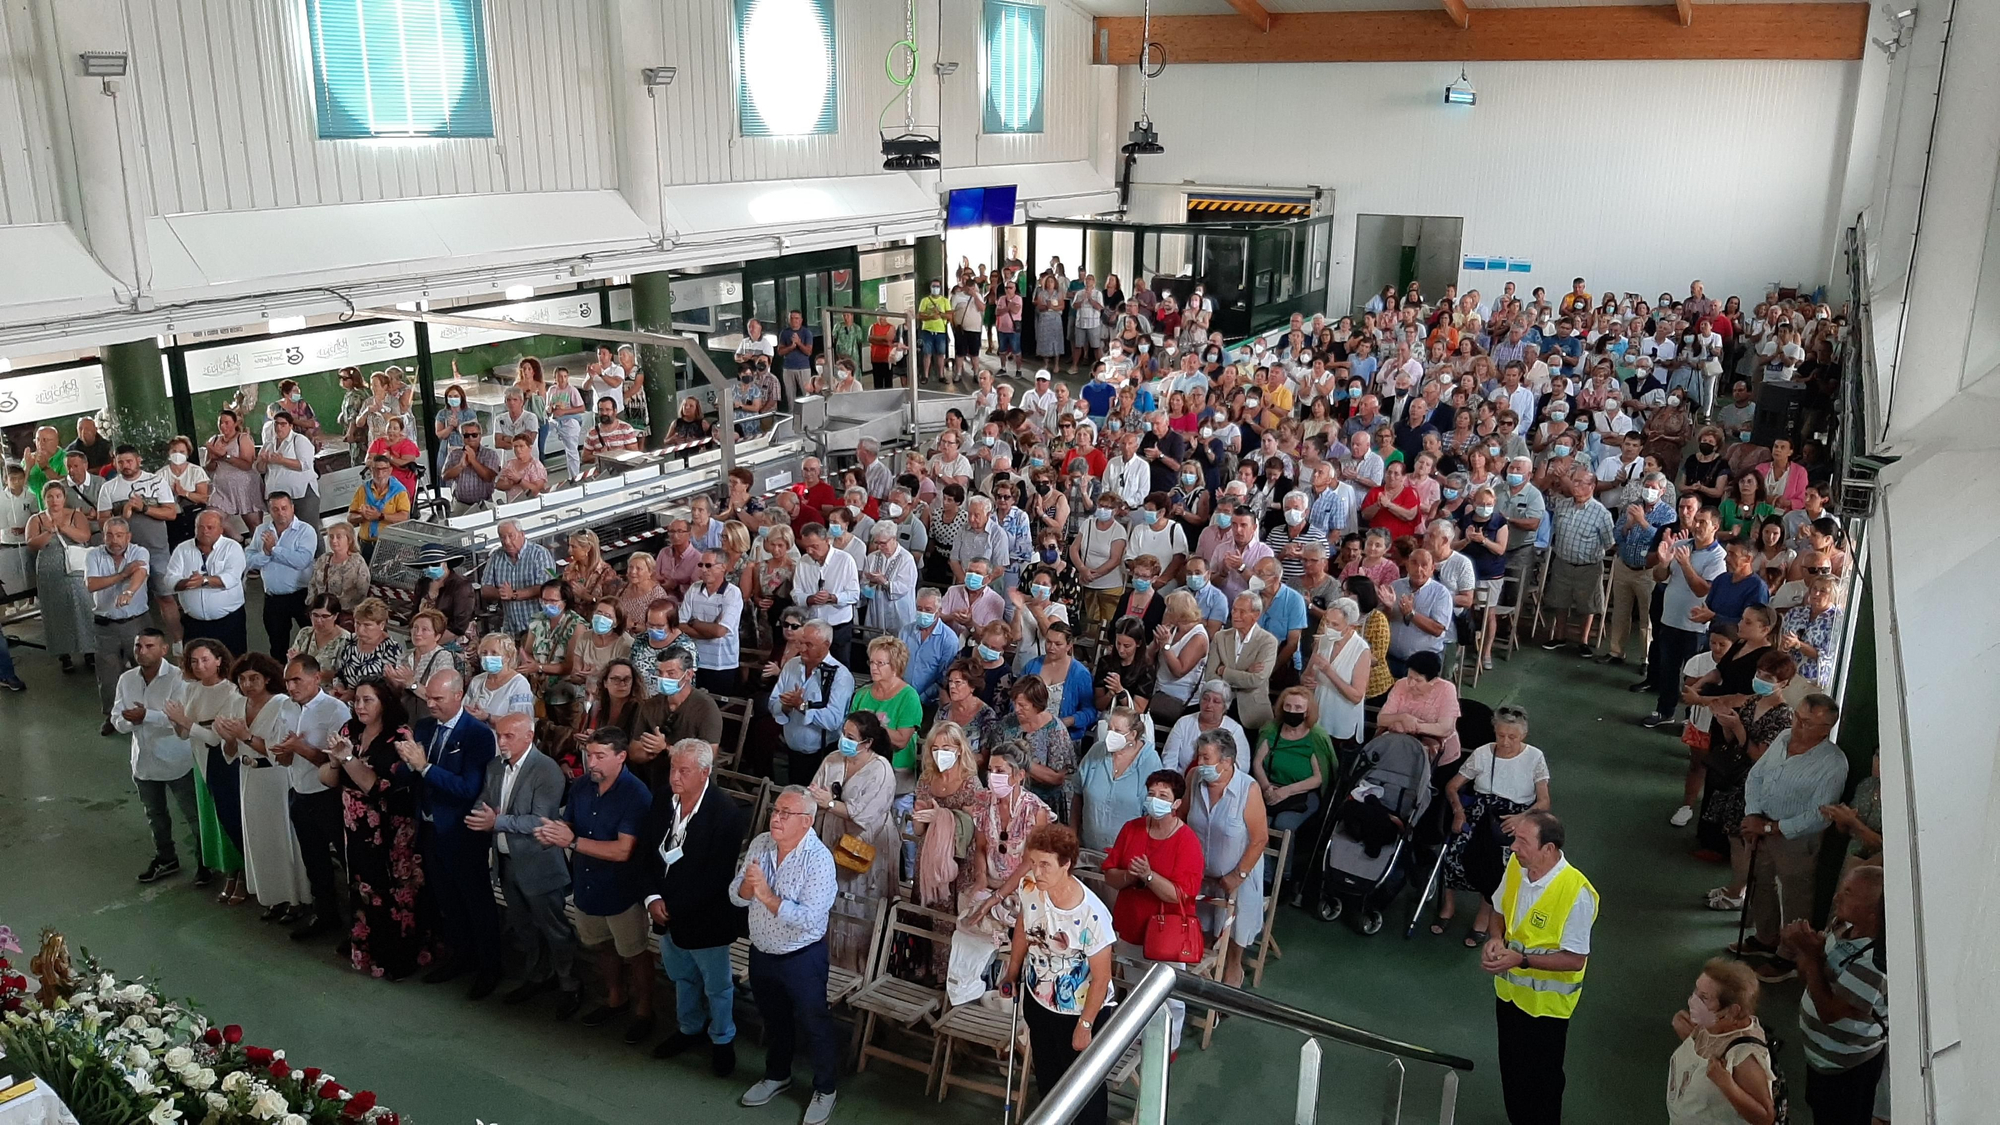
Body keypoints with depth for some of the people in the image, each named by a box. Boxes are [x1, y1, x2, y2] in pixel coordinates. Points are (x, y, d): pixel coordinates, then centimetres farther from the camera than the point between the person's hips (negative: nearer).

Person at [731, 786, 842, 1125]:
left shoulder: (819, 859, -24)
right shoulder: (759, 844, -6)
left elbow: (809, 919, -29)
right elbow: (736, 897, -3)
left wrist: (767, 896, -32)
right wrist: (748, 885, -25)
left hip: (802, 957, -6)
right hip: (761, 952, 6)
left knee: (813, 1023, 11)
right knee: (773, 1018, 25)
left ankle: (825, 1089, 32)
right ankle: (777, 1075, 48)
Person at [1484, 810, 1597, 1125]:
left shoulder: (1575, 893, -30)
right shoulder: (1515, 865, -11)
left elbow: (1576, 959, -23)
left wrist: (1521, 959, -29)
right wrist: (1496, 938, -12)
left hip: (1546, 1001, -6)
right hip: (1509, 989, 6)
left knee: (1541, 1075, 14)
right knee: (1511, 1067, 24)